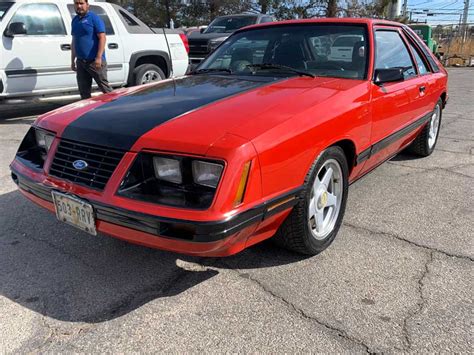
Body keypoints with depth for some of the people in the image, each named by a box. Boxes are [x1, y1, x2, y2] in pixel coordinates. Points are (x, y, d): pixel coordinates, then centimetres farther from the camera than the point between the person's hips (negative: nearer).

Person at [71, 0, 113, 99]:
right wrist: (73, 60, 19)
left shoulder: (94, 18, -5)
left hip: (94, 61, -7)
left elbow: (102, 38, -12)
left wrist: (98, 57, -20)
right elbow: (74, 41, 22)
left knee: (104, 87, -3)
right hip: (80, 61, 7)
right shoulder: (75, 20, 16)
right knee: (84, 91, 10)